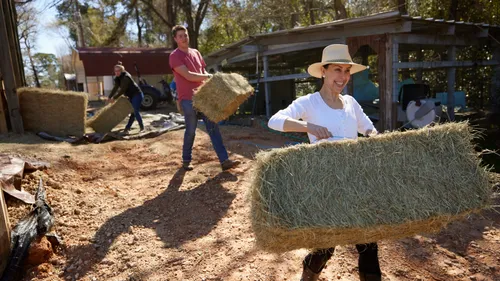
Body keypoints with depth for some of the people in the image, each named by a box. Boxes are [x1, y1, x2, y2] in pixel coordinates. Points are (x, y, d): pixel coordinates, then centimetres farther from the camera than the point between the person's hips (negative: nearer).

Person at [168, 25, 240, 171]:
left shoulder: (196, 53, 15)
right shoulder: (174, 56, -7)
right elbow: (188, 76, -17)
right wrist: (208, 76, -14)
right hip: (187, 99, -6)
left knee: (213, 128, 1)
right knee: (191, 131, 2)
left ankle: (224, 161, 2)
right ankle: (186, 160, 22)